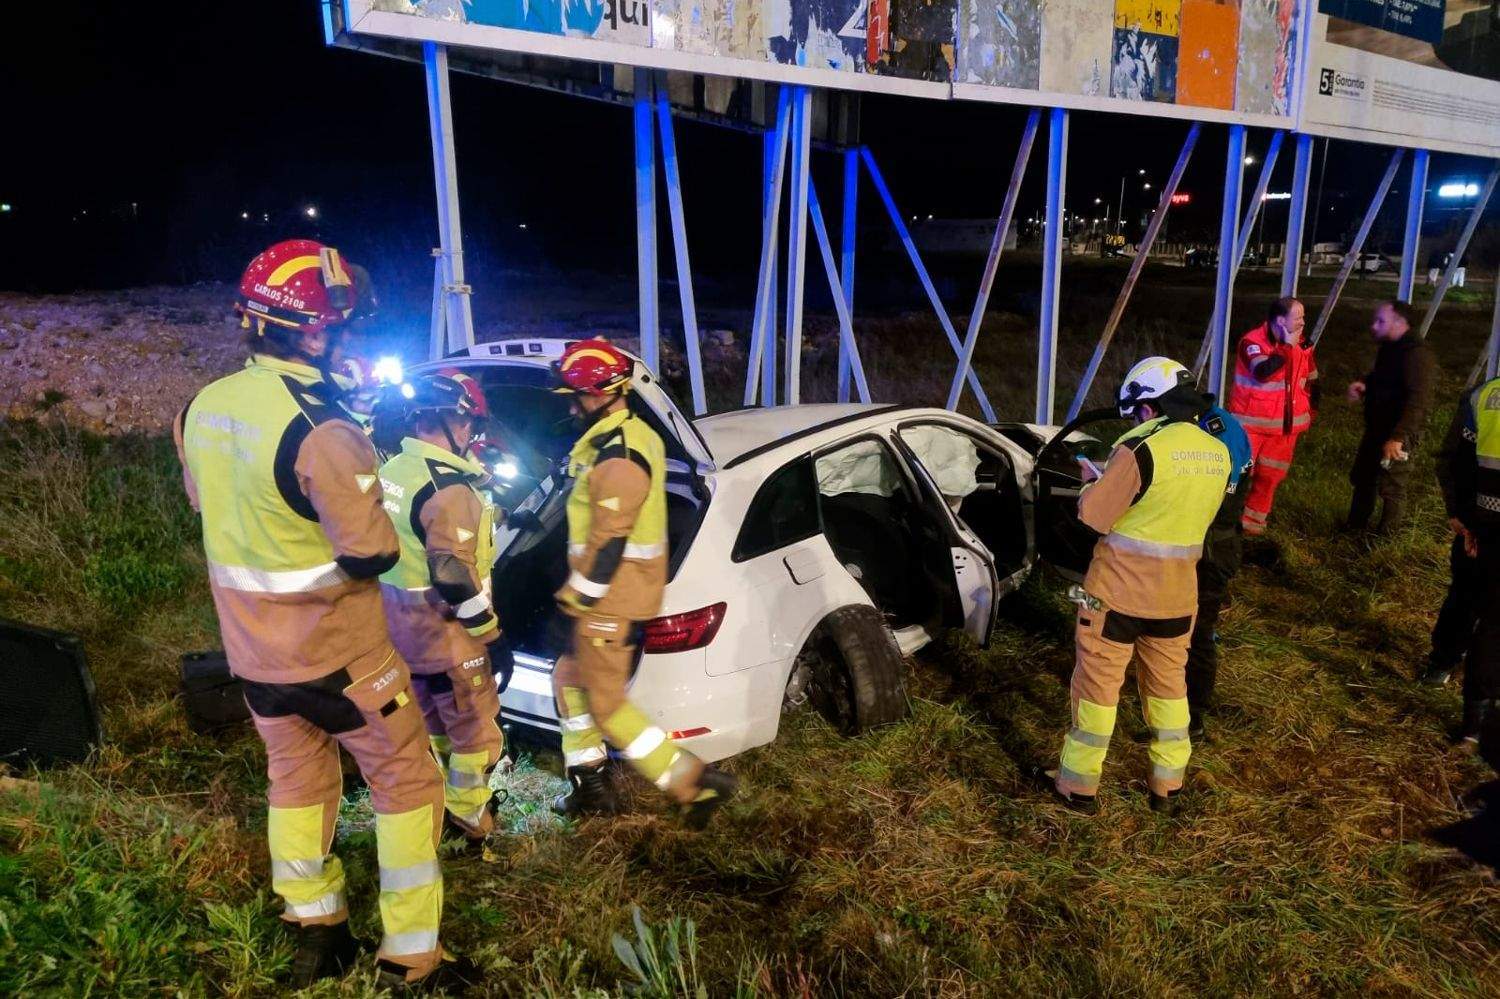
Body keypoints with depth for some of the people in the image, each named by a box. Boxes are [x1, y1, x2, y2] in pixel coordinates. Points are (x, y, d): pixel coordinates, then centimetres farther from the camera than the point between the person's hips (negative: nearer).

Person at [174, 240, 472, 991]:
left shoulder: (201, 409, -2)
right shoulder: (321, 428, -27)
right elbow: (371, 554, -22)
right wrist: (363, 485, -4)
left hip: (252, 648, 7)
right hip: (335, 650, -7)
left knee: (296, 780, 23)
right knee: (406, 784, 9)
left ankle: (314, 933, 35)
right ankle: (411, 959, 17)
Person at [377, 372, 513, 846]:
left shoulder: (393, 471, 3)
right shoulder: (449, 488, -25)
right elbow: (455, 578, -28)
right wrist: (493, 638, -19)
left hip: (399, 619, 9)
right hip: (442, 628, -9)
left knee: (435, 720, 27)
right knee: (476, 731, 10)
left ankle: (442, 801, 43)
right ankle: (469, 820, 23)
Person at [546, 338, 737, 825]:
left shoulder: (618, 457, -24)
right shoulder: (624, 437, 10)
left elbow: (609, 542, -25)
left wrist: (578, 597, -15)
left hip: (611, 598, -10)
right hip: (611, 591, 10)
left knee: (606, 704, -1)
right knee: (570, 679, 20)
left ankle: (695, 781, 3)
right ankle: (590, 786, 29)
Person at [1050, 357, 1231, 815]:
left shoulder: (1140, 449, -20)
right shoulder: (1218, 454, 2)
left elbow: (1095, 515, -15)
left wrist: (1092, 481, 6)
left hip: (1119, 589, -6)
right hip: (1177, 594, 6)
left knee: (1098, 683, 7)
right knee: (1169, 684, 19)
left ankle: (1079, 785, 18)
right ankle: (1168, 785, 30)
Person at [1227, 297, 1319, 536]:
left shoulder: (1302, 345, 5)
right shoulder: (1253, 341, -15)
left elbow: (1311, 380, 19)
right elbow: (1262, 372, -33)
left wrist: (1309, 412, 18)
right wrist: (1287, 347, -25)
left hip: (1285, 424, 6)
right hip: (1252, 422, -6)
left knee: (1270, 475, 11)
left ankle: (1254, 520, 24)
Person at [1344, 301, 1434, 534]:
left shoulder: (1416, 353, -22)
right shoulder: (1388, 347, 8)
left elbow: (1418, 400, -30)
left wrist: (1398, 437, -37)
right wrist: (1363, 384, 2)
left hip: (1398, 434, -10)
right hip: (1376, 427, 10)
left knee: (1390, 488, 1)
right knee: (1361, 477, 20)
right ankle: (1354, 527, 36)